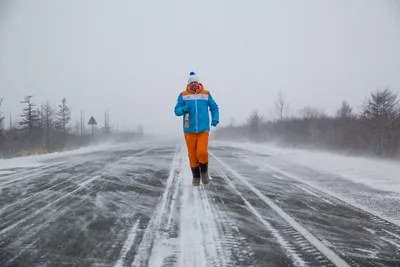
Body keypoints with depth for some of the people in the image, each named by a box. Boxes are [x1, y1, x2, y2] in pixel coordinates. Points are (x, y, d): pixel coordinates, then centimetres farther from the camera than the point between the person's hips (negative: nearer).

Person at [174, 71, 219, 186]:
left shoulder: (206, 94, 4)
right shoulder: (183, 95, 1)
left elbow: (214, 108, 11)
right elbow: (177, 111, 0)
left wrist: (215, 119, -5)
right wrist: (184, 109, -22)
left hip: (203, 130, 0)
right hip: (189, 130, 0)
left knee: (202, 152, -14)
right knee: (192, 154, 3)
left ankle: (204, 172, 14)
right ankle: (196, 176, 22)